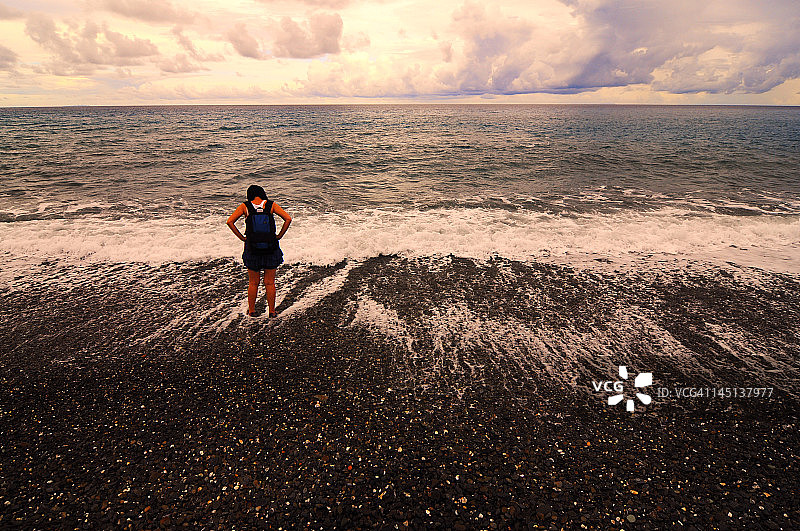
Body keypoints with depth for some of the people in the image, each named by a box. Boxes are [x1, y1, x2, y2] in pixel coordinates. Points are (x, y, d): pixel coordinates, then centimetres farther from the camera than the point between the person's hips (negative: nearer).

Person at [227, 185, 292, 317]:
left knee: (253, 283, 15)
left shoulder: (245, 206, -2)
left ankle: (251, 310, 25)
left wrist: (241, 237, -2)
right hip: (271, 249, 0)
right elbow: (288, 219, -8)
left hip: (252, 249, 0)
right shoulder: (271, 205, -2)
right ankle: (272, 311, 18)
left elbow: (230, 221, -8)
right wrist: (279, 236, -2)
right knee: (269, 283, 11)